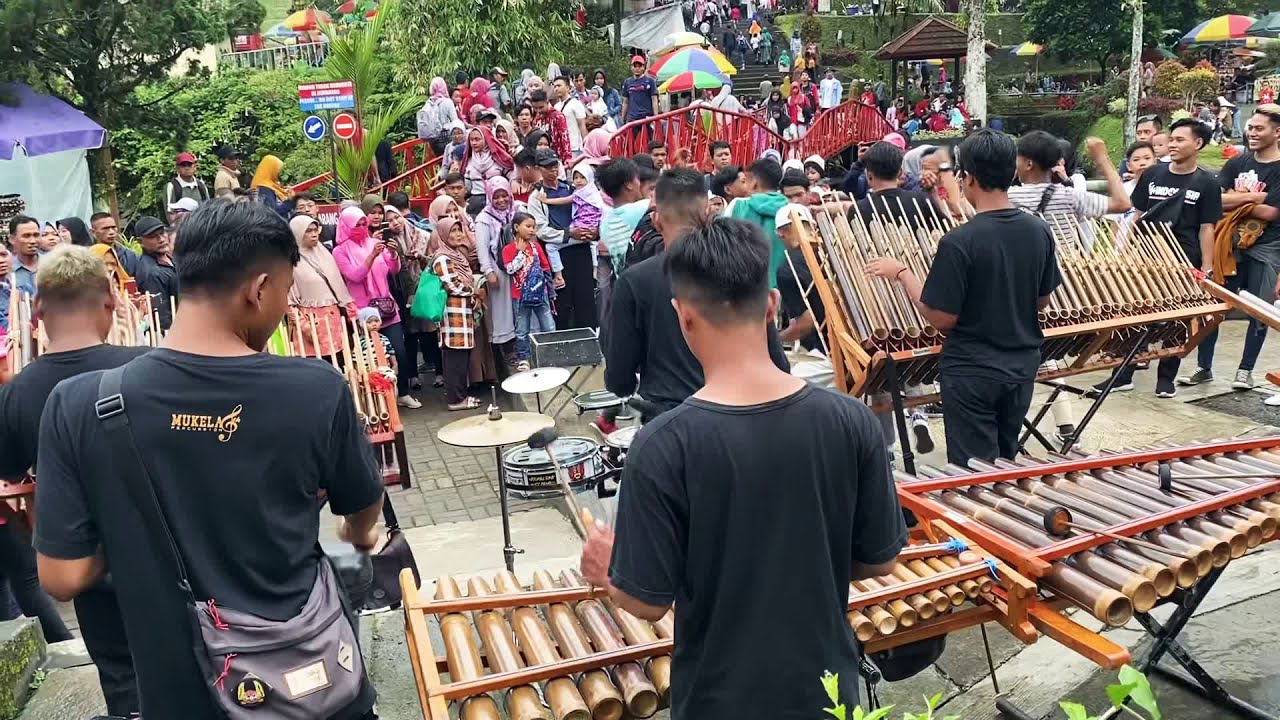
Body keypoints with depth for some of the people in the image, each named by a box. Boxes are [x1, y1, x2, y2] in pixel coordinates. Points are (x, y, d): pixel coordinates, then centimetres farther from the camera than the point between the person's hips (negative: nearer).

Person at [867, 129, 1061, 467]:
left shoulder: (959, 242, -22)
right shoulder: (1040, 231, -3)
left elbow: (942, 318, -18)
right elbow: (1042, 301, 7)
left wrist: (902, 273, -8)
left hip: (971, 372, -6)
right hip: (1021, 366, 6)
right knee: (1006, 460, 23)